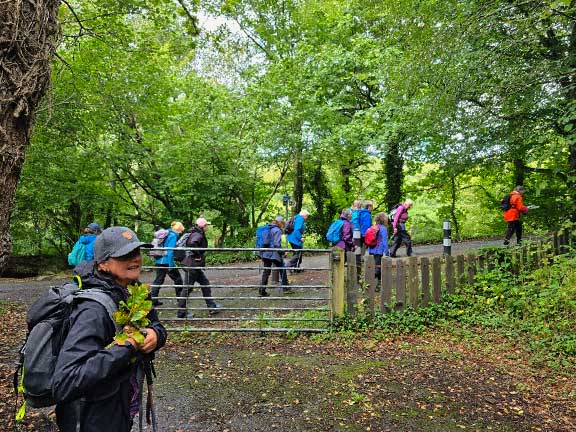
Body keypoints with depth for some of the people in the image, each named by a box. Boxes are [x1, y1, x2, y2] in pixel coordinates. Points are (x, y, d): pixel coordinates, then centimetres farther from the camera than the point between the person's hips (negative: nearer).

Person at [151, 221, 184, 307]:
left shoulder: (166, 233, 14)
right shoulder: (173, 236, -12)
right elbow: (170, 251, -19)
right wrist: (171, 265, -20)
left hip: (158, 261, 8)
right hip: (167, 262, -8)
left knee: (158, 280, 11)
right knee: (177, 278, 7)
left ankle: (153, 300, 10)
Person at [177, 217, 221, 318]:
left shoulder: (198, 234, 13)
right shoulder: (198, 235, -17)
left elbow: (188, 243, 23)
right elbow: (192, 244, -38)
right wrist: (197, 254, -24)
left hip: (196, 266, 10)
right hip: (192, 265, -10)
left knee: (205, 284, 15)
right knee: (187, 288, -1)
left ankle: (211, 306, 22)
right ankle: (181, 313, 9)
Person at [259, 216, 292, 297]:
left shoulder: (267, 229, 13)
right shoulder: (277, 230, -11)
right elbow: (277, 244, -19)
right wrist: (282, 252, -10)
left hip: (265, 253, 7)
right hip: (274, 254, -7)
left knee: (266, 271, 10)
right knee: (282, 270, 11)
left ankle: (262, 291, 8)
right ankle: (285, 288, 18)